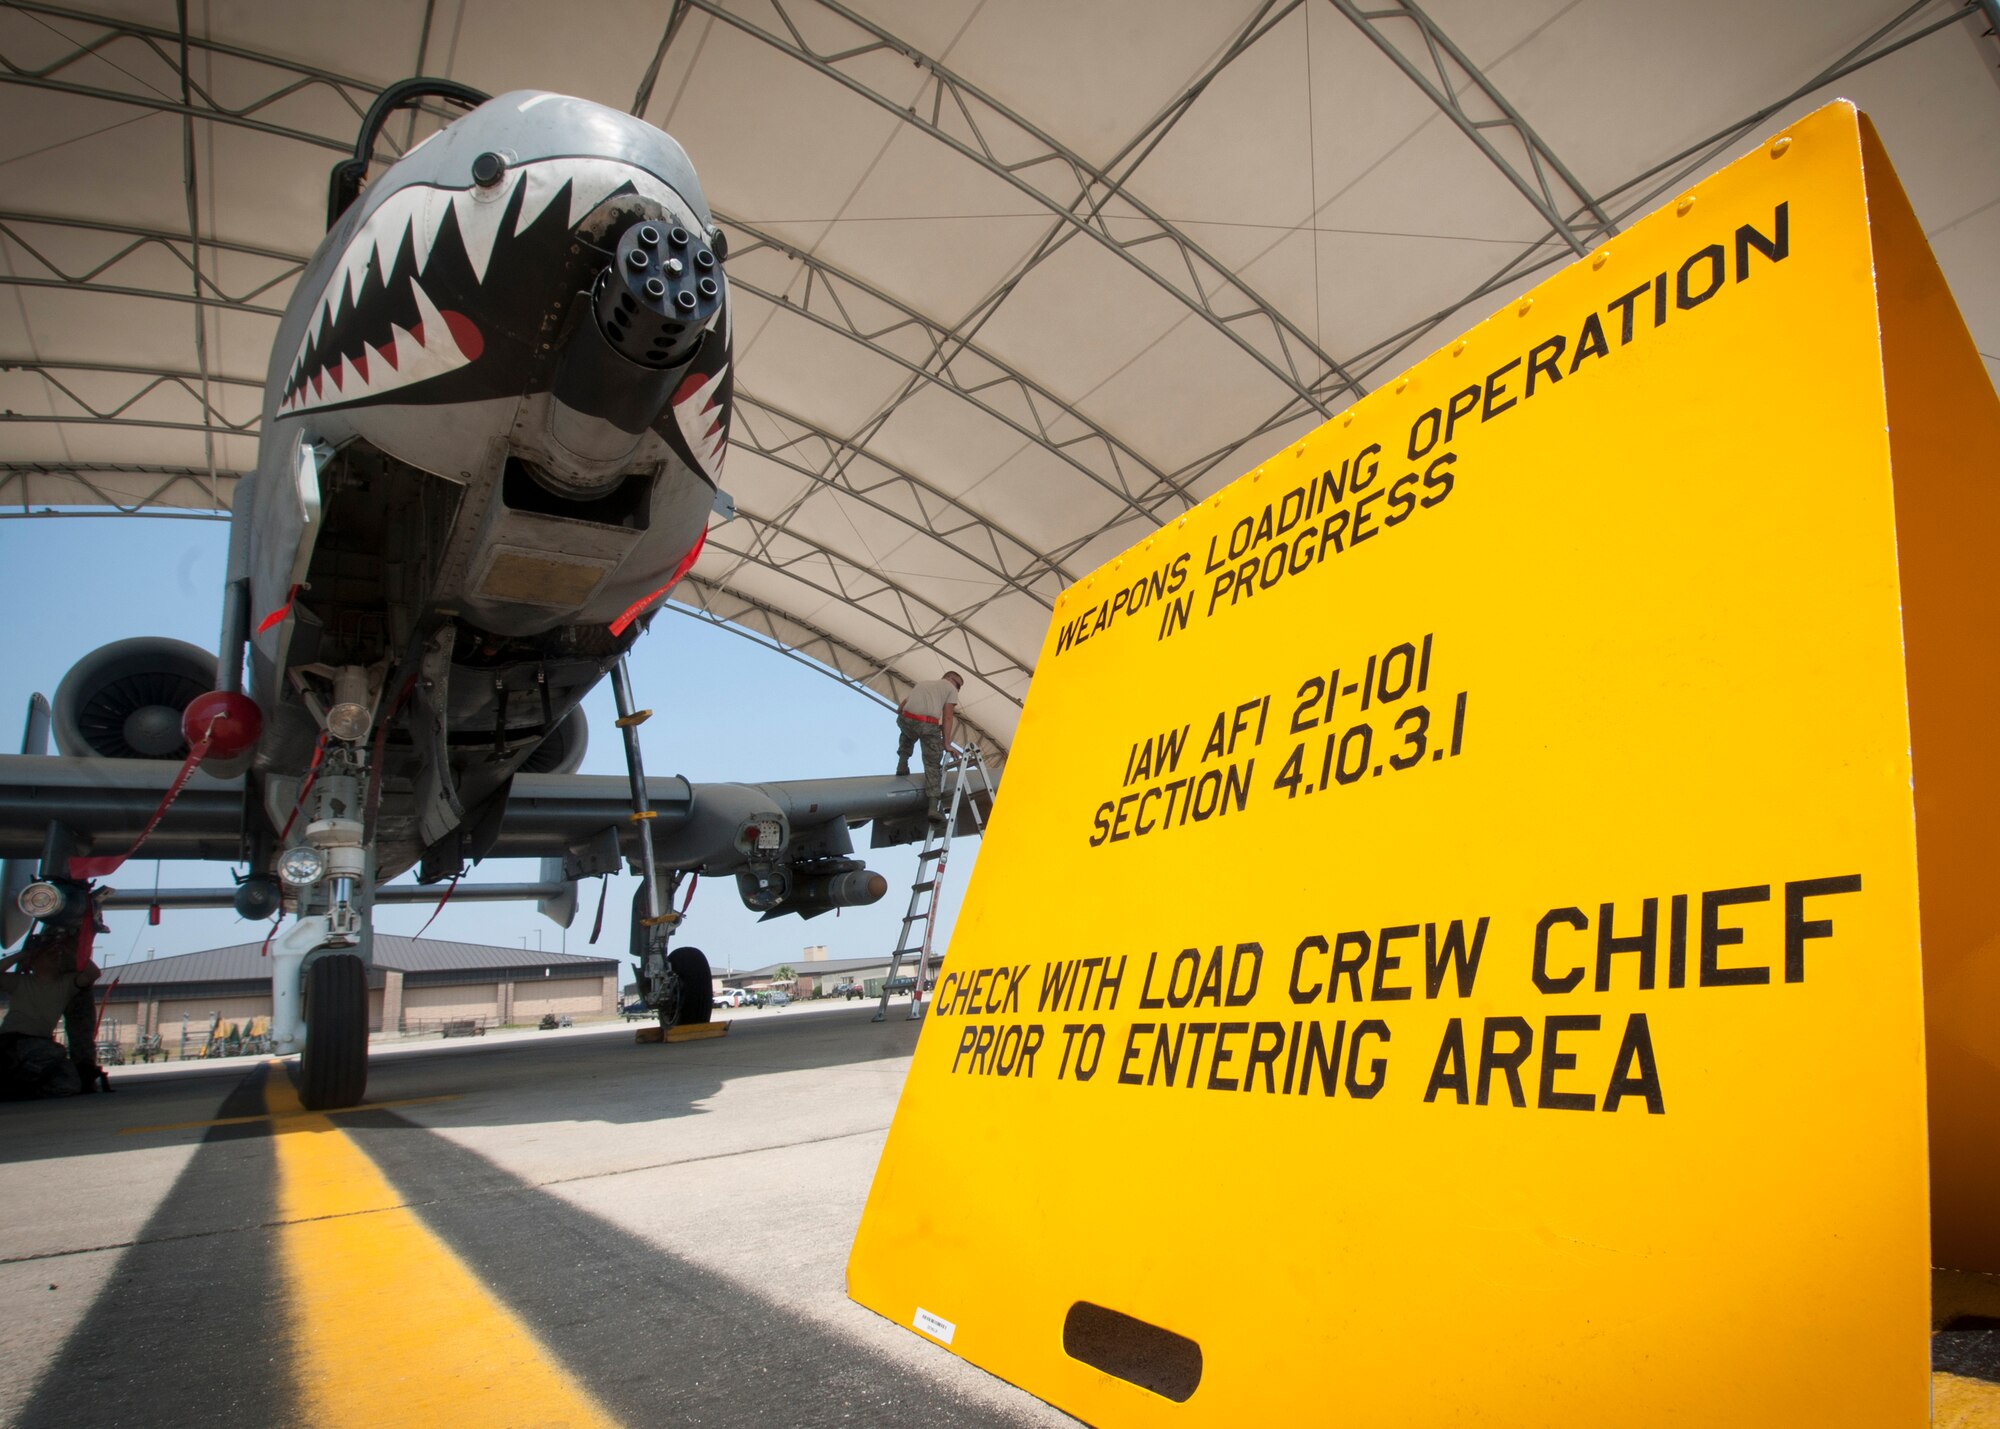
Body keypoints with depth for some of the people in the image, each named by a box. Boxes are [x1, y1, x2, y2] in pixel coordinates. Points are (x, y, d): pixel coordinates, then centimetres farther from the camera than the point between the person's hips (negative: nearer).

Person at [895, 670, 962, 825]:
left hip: (906, 720, 4)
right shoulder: (950, 689, 18)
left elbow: (900, 708, 27)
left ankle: (902, 766, 26)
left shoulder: (924, 683, 33)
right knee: (933, 765, 4)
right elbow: (947, 717, 5)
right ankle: (933, 807, -6)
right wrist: (946, 742, 5)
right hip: (929, 725, -4)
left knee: (906, 737, 40)